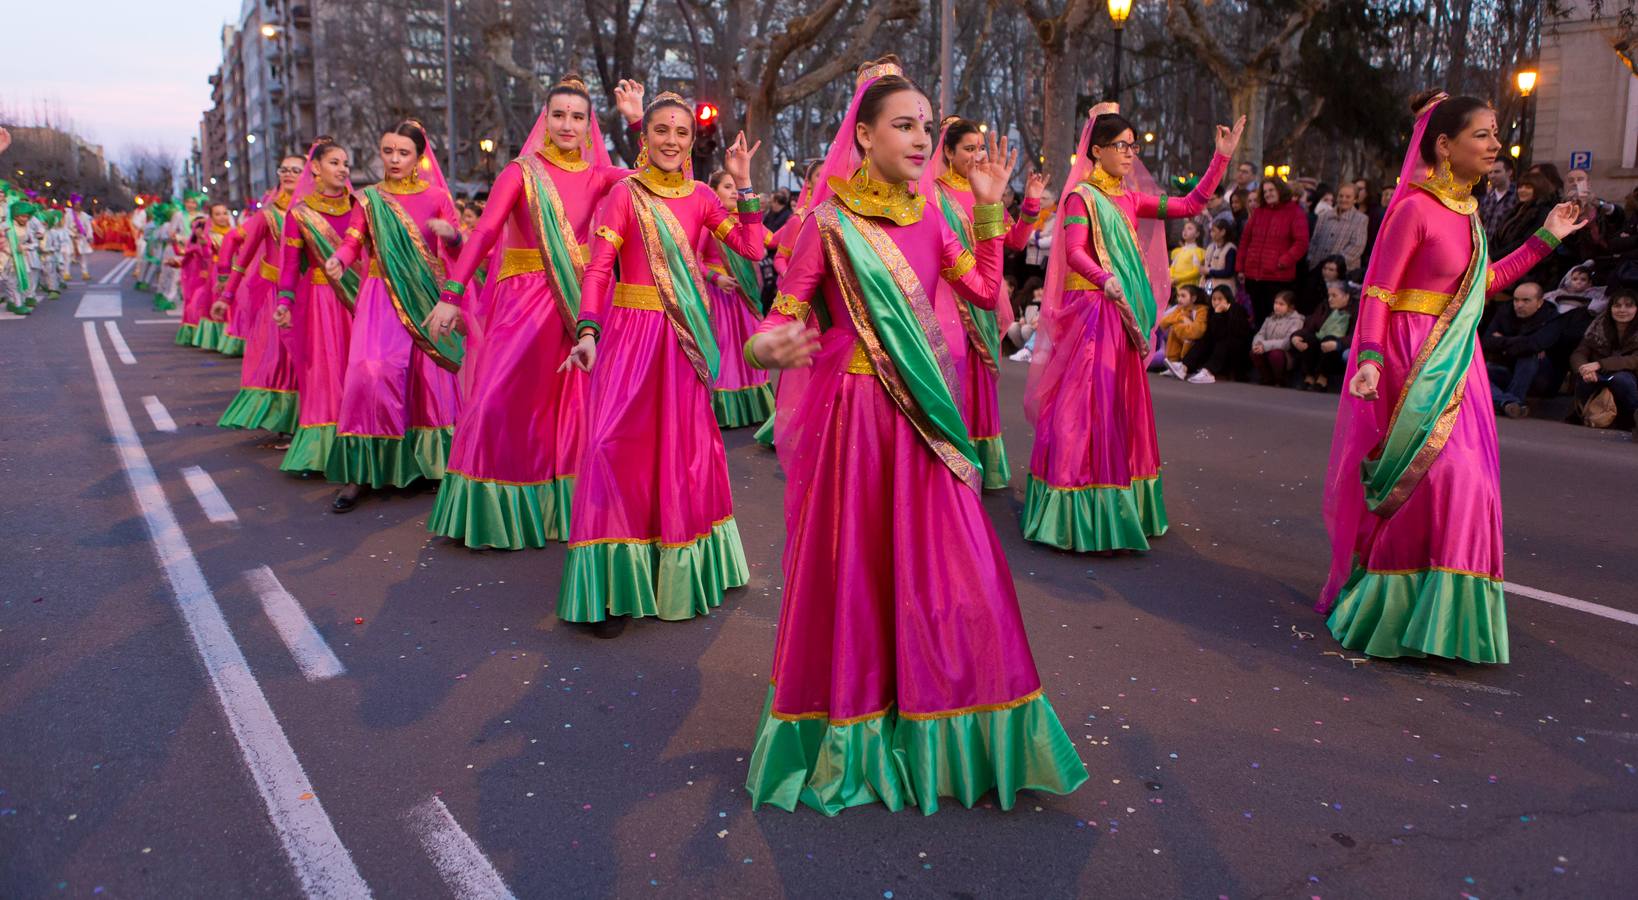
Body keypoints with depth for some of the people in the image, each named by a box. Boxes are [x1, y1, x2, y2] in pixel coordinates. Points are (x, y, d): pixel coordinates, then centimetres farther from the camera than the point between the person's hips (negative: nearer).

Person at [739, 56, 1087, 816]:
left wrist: (989, 209, 4)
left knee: (948, 574, 6)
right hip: (851, 413, -5)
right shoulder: (829, 220, -6)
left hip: (918, 416, 5)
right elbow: (782, 317, -9)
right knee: (852, 572, 5)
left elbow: (986, 291, 9)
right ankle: (846, 735, 25)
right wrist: (766, 347, -31)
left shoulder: (925, 217, 9)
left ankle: (932, 735, 24)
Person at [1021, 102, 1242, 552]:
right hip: (1090, 310, -8)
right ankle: (1079, 514, -2)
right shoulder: (1081, 196, -5)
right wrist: (1105, 280, -37)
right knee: (1086, 403, -7)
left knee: (1121, 404, 10)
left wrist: (1222, 158, 11)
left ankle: (1120, 508, 18)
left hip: (1122, 313, 8)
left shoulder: (1130, 200, 15)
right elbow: (1074, 252, -19)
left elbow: (1191, 205, 16)